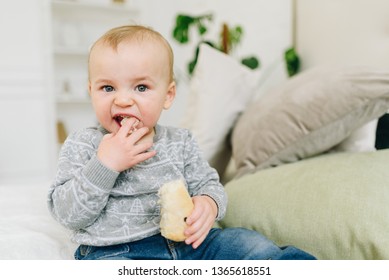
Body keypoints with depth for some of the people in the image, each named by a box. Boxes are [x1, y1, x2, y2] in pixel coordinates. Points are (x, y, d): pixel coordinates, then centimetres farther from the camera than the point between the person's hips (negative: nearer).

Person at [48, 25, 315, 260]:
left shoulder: (180, 142, 7)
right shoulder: (83, 146, -1)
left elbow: (208, 184, 12)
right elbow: (67, 214, -7)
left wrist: (208, 203, -13)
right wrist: (105, 165, -20)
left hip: (184, 242, 3)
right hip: (113, 252, -2)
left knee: (249, 243, -14)